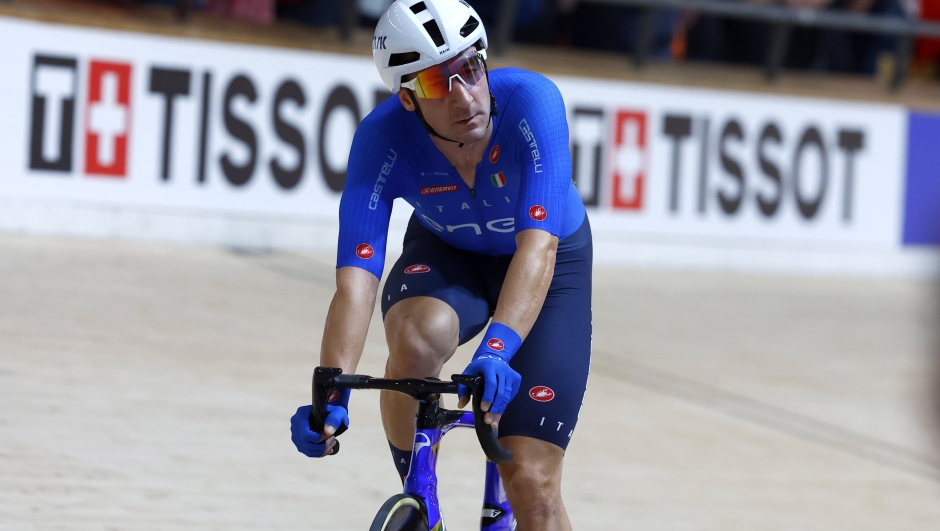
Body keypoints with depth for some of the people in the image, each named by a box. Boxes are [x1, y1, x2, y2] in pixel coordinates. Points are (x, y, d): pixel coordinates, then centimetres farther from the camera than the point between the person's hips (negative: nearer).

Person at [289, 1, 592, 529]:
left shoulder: (532, 102, -35)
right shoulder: (383, 138, -30)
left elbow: (537, 247, -44)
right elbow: (356, 280, -37)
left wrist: (497, 350, -59)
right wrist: (332, 395, -51)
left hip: (551, 266, -1)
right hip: (446, 256, 1)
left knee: (532, 484, -11)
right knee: (417, 337, -36)